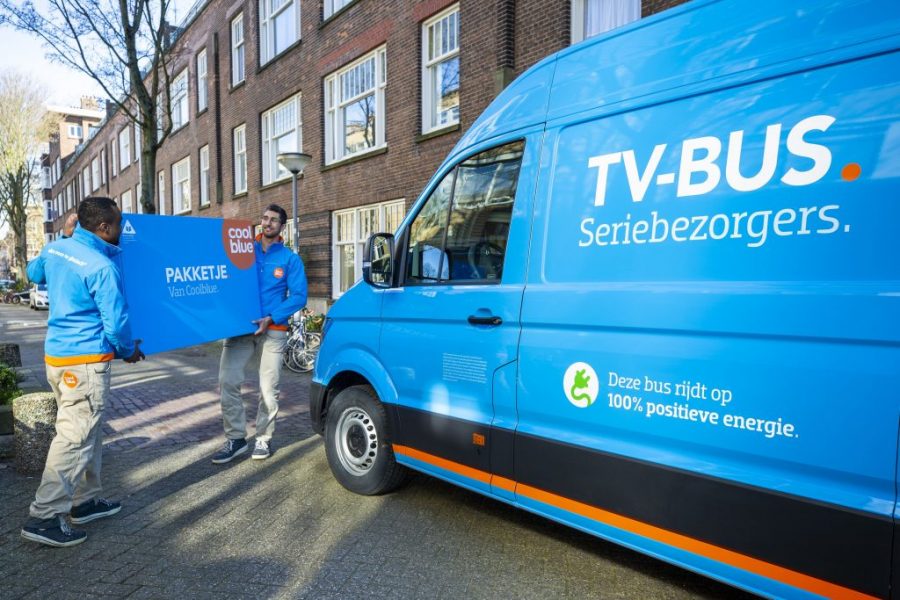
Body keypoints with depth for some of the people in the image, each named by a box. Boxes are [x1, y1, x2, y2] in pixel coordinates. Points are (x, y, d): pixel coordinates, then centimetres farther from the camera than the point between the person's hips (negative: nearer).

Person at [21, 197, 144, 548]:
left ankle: (85, 500, 28)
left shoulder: (54, 249, 6)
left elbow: (34, 273, 30)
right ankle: (44, 517, 2)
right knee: (75, 438, -2)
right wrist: (129, 351, 3)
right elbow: (115, 323, -16)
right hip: (85, 361, -9)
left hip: (56, 354, 9)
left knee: (87, 432, 18)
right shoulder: (102, 267, -19)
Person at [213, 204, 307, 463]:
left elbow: (299, 296, -3)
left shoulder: (290, 259, 5)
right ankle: (235, 438, 8)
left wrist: (271, 318, -12)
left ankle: (263, 439, 18)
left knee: (268, 388, 2)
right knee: (228, 381, -6)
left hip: (272, 330, -2)